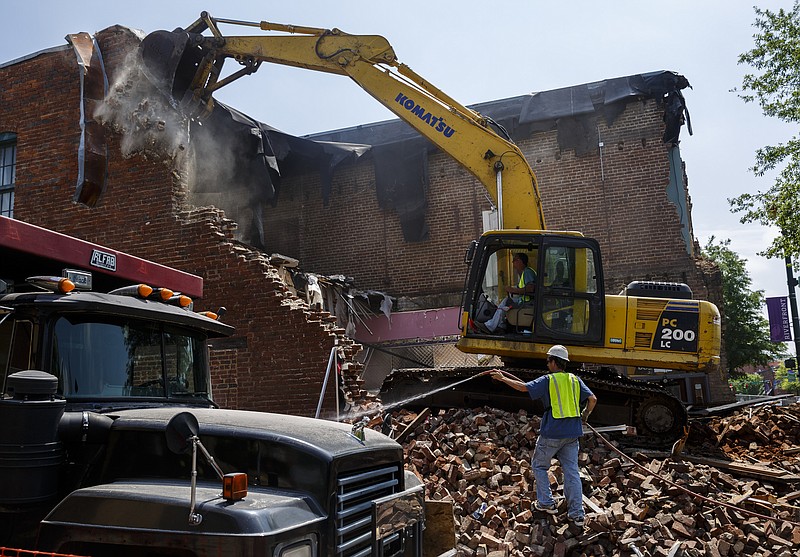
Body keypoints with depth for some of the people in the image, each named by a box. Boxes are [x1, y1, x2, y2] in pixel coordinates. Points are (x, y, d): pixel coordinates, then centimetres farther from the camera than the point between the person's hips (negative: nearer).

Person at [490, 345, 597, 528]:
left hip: (552, 432, -5)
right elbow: (592, 399, 6)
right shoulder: (575, 380, 8)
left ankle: (546, 503, 17)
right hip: (572, 433, 5)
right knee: (572, 471, 7)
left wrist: (503, 378, -5)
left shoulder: (548, 380, -7)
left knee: (539, 465, 16)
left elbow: (524, 387, -14)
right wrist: (585, 415, 22)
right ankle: (577, 514, 6)